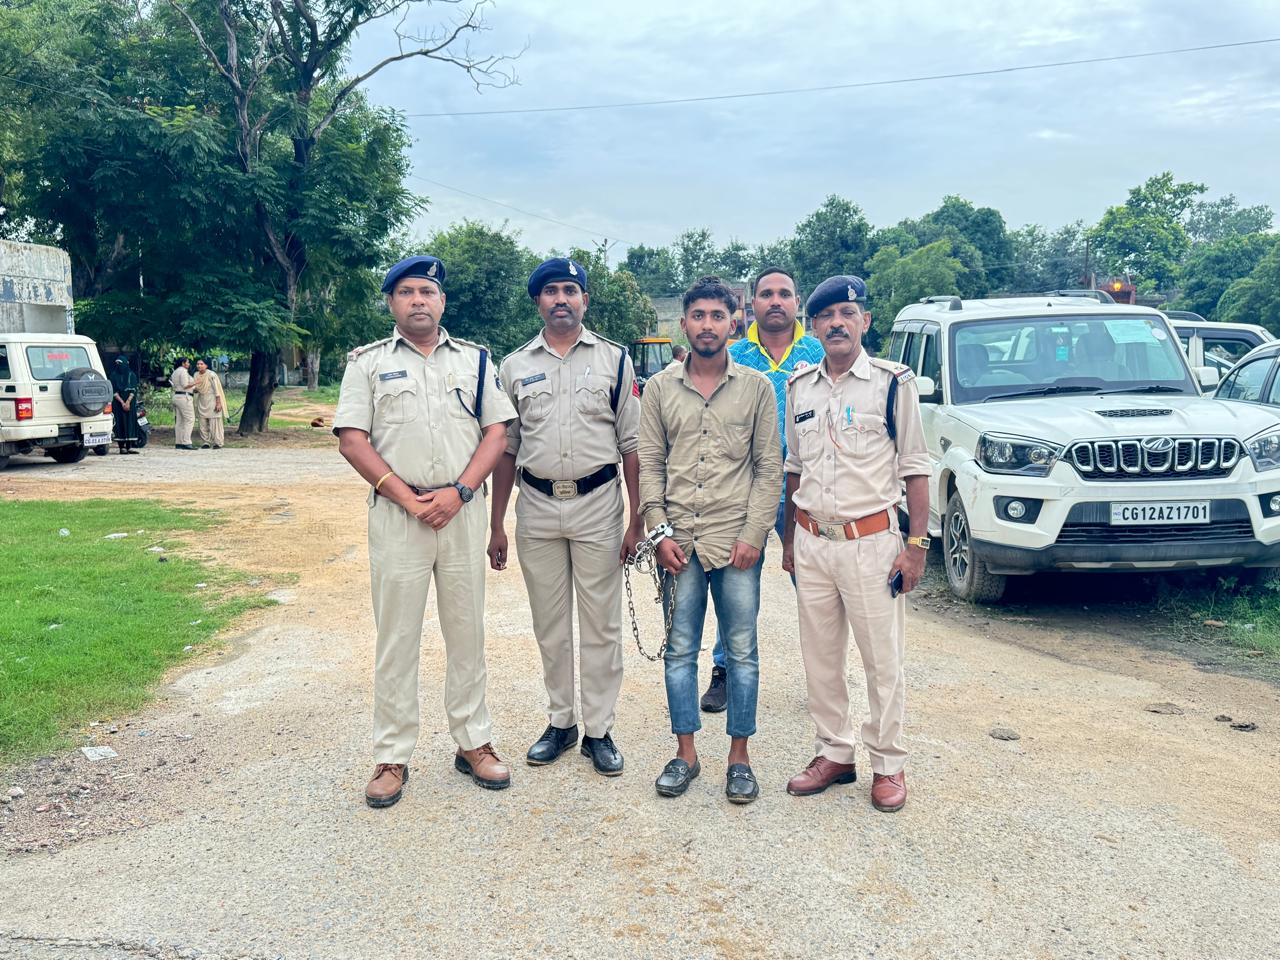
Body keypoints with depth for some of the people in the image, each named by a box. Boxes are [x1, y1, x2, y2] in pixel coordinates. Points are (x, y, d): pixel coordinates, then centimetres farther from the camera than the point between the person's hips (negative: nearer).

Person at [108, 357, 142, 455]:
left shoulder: (132, 375, 8)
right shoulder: (114, 375, 5)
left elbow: (134, 390, 1)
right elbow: (114, 391, -2)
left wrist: (128, 402, -11)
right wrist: (122, 402, -12)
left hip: (130, 402, 1)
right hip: (118, 403, -1)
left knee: (130, 422, -4)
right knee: (120, 423, -5)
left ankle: (129, 447, -5)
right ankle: (122, 447, -5)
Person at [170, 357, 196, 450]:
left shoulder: (175, 372, 20)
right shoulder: (183, 371, -9)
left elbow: (174, 386, 20)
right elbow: (185, 385, -17)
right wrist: (195, 383, -6)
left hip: (176, 396, 10)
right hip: (184, 397, -10)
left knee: (179, 421, 8)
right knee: (190, 419, -11)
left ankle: (178, 443, 7)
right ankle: (186, 443, -18)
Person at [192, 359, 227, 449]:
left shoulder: (211, 375, -13)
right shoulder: (196, 375, 6)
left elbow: (217, 389, -13)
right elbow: (195, 388, 16)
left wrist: (218, 403, -17)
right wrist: (194, 390, -9)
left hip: (212, 400, -6)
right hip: (202, 401, 6)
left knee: (214, 422, -7)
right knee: (203, 423, 4)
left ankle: (218, 443, -4)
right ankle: (205, 442, 10)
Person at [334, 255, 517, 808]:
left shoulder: (474, 359, 11)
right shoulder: (368, 362, 6)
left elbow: (497, 432, 4)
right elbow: (352, 439, -2)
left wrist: (458, 492, -10)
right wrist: (406, 497, -12)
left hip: (462, 510, 2)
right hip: (396, 514, -1)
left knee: (467, 632, 9)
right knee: (396, 638, 3)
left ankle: (473, 742, 21)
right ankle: (392, 757, 13)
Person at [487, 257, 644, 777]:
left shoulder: (614, 359, 2)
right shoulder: (515, 366, 8)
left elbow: (632, 444, 1)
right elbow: (505, 448, 10)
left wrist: (637, 520, -5)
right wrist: (496, 525, 6)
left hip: (597, 504, -2)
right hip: (536, 506, 2)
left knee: (600, 624, 4)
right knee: (549, 625, 11)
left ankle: (599, 730, 15)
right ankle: (560, 722, 25)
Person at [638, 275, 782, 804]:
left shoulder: (756, 386, 3)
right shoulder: (660, 388, 7)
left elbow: (769, 466, 1)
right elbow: (650, 464, 5)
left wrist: (754, 534, -7)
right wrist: (659, 532, -3)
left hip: (737, 539, -1)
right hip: (680, 541, 1)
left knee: (742, 651, 5)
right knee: (680, 650, 8)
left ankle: (739, 756, 18)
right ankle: (685, 753, 21)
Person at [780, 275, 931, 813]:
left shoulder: (893, 383, -5)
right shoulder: (799, 388, 8)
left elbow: (914, 468, -5)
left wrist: (916, 544, -9)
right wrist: (788, 540, 14)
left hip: (870, 542, -4)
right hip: (811, 542, 5)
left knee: (882, 660, 3)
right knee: (819, 657, 12)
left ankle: (888, 764, 17)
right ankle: (835, 753, 26)